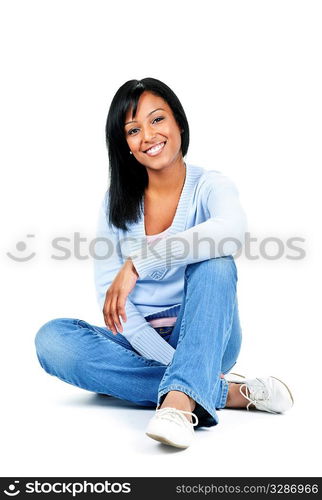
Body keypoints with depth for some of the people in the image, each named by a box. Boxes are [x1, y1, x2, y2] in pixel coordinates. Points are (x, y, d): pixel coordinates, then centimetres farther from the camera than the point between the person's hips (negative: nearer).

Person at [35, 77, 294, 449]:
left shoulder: (210, 186, -5)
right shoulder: (116, 200, 3)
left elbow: (232, 231, -32)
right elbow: (108, 292, -7)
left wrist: (138, 263, -37)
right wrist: (170, 359, -20)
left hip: (203, 338, -2)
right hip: (139, 342, 3)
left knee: (214, 261, -28)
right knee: (52, 338, -26)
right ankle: (224, 392, -28)